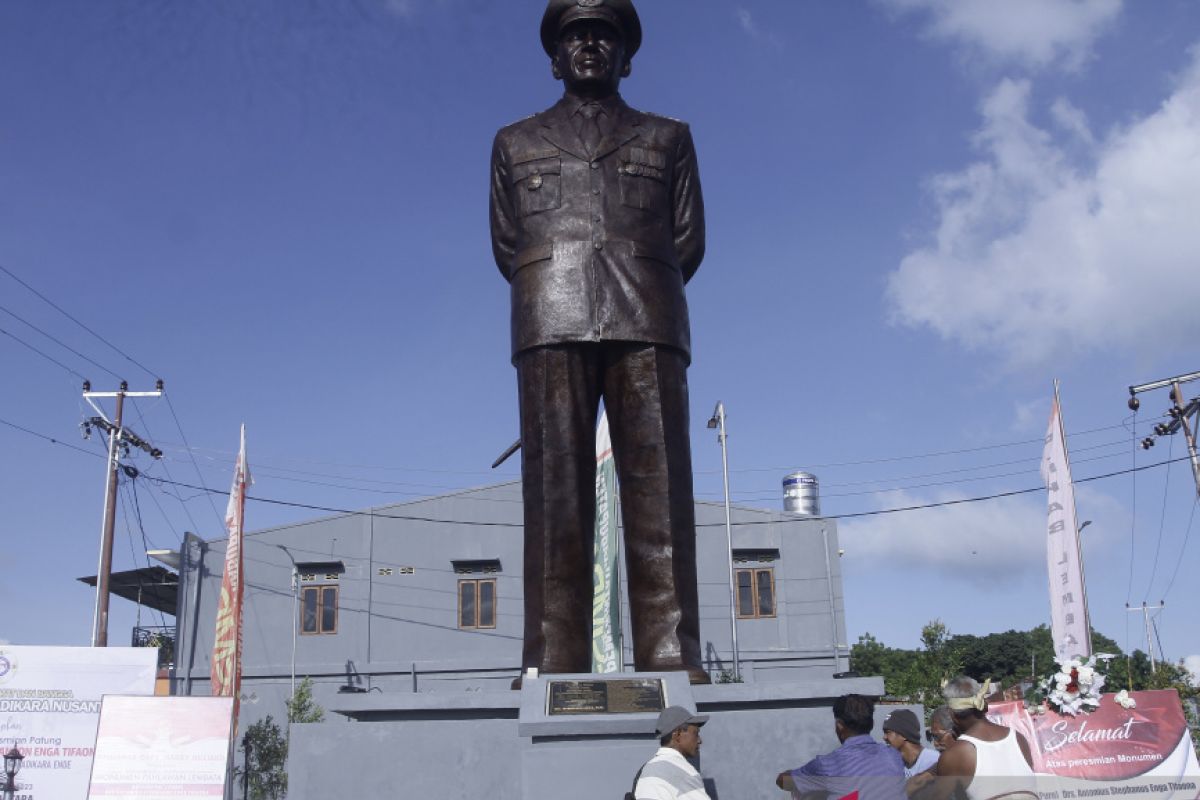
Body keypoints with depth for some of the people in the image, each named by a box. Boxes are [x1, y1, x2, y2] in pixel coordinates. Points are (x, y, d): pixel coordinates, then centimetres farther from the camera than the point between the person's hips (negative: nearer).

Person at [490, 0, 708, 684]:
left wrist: (641, 294, 12)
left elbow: (689, 240, 16)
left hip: (647, 322, 0)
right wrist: (555, 289, 11)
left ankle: (672, 659, -14)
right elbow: (506, 246, 17)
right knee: (555, 490, -10)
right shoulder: (515, 143, 25)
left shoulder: (669, 138, 24)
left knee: (659, 488, -10)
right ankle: (553, 664, -13)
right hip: (552, 324, 0)